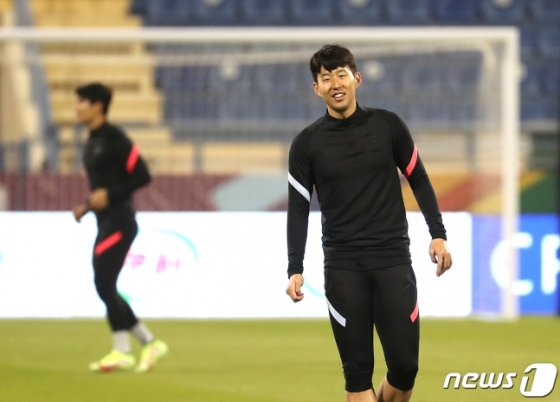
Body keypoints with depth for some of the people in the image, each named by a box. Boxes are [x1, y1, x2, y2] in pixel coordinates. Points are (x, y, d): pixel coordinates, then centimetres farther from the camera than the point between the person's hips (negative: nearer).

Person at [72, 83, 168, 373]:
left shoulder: (113, 139, -12)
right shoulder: (92, 142, 16)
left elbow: (142, 175, -15)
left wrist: (109, 195, -20)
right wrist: (88, 205, 9)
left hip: (118, 222, -9)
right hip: (106, 223, 9)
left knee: (105, 285, -12)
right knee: (105, 288, 8)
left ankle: (121, 352, -7)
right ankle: (150, 343, 15)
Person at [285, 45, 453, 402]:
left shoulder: (387, 125, 3)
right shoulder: (307, 144, 1)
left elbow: (419, 181, 11)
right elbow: (299, 209, 4)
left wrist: (438, 235, 2)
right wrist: (295, 269, -5)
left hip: (394, 261, 1)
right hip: (343, 268, -1)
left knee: (405, 365, -4)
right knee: (357, 369, -3)